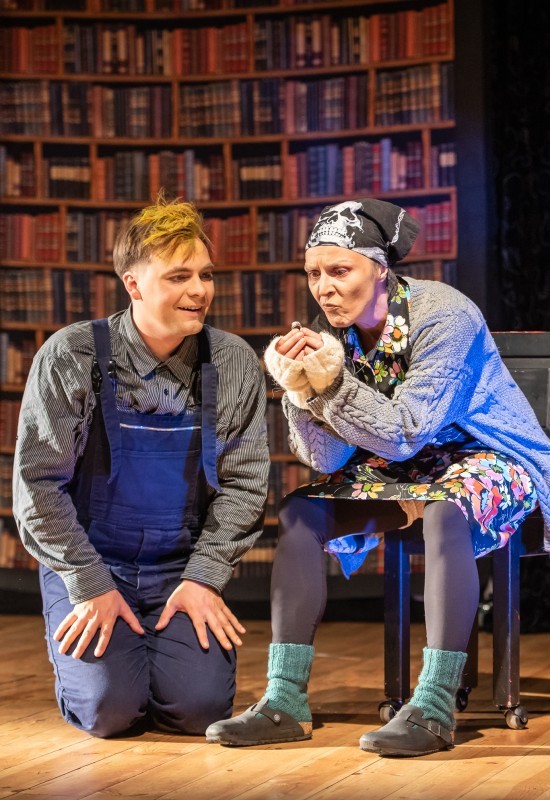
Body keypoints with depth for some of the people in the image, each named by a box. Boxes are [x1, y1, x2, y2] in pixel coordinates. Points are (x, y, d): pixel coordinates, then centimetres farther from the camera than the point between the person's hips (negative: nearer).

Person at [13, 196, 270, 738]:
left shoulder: (235, 364, -1)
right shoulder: (72, 357, -9)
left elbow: (243, 481, 1)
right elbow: (38, 482, -8)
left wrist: (204, 577, -9)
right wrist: (89, 587, -12)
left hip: (182, 568, 2)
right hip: (87, 565, -2)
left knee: (200, 706, -18)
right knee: (110, 709, -20)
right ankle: (80, 650, 15)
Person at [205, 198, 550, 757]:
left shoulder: (443, 317, -23)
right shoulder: (332, 332, -6)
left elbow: (403, 435, -27)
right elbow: (328, 461, -9)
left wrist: (333, 385, -36)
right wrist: (302, 394, -26)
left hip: (490, 458, -6)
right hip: (405, 469, 7)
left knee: (444, 514, -38)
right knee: (299, 512, -10)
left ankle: (433, 708, -34)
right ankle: (285, 700, -13)